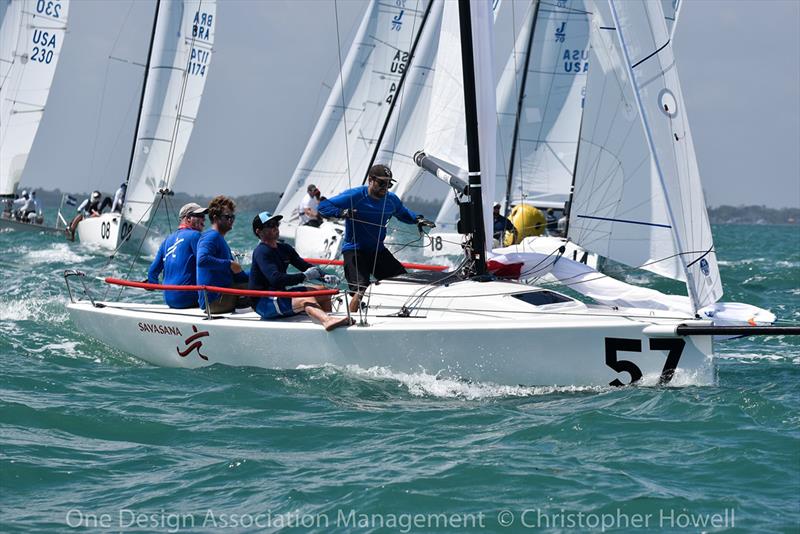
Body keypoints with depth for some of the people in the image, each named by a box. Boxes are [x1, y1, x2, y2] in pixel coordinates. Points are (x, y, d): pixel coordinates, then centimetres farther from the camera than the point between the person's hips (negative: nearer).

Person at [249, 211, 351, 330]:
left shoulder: (284, 249, 12)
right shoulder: (261, 252, -15)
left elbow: (305, 266, 13)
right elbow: (276, 279, -28)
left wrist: (324, 277, -8)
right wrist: (305, 276, -23)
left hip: (280, 294, 10)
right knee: (307, 299, -32)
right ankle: (327, 321, -61)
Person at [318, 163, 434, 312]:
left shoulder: (391, 200, 4)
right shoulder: (354, 196, -13)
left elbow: (403, 214, 26)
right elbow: (323, 206, -12)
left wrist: (417, 219, 5)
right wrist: (341, 212, -31)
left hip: (378, 250, 6)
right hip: (354, 250, -6)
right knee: (361, 290, -24)